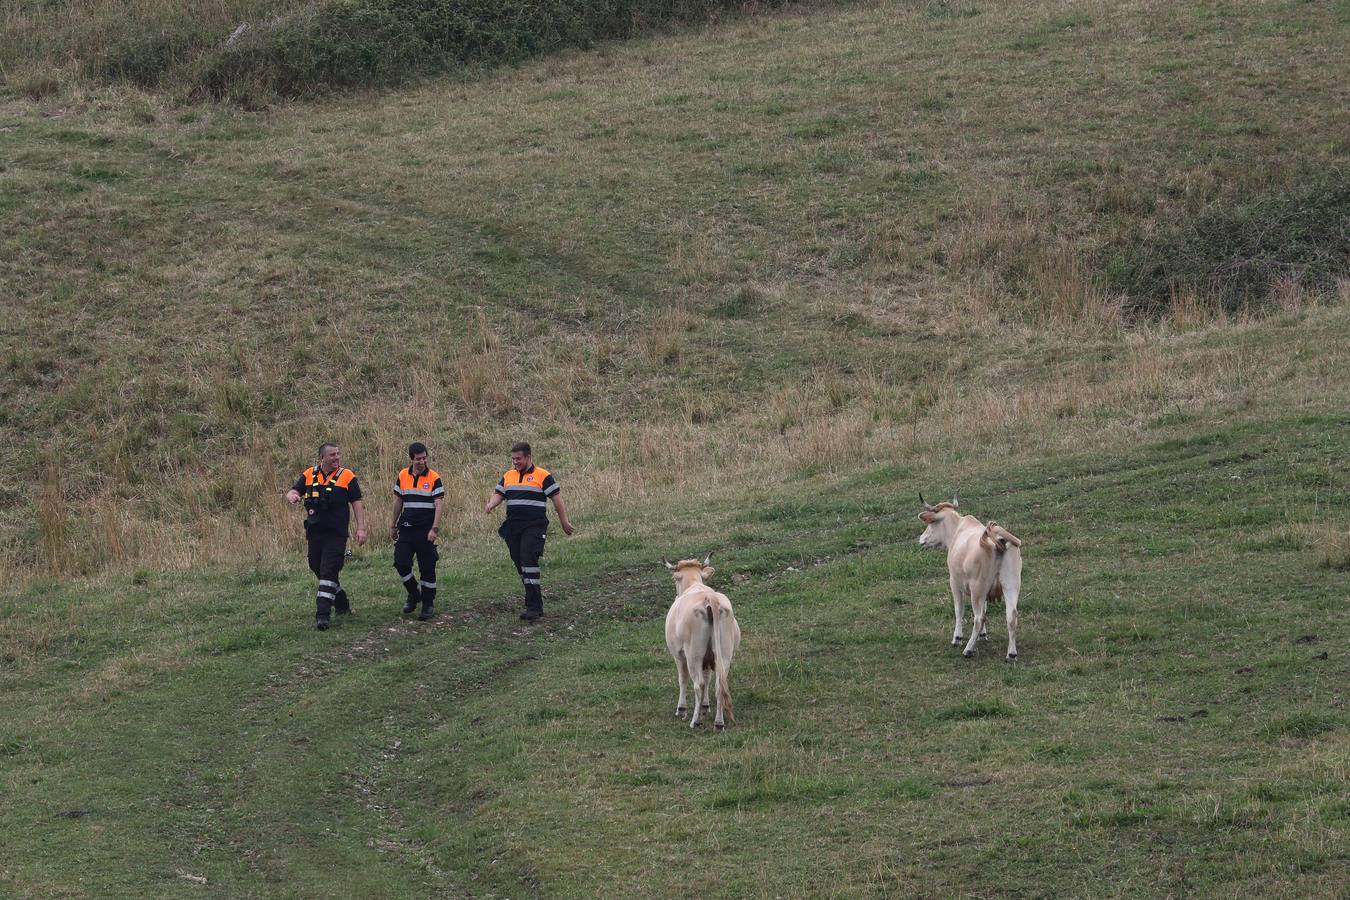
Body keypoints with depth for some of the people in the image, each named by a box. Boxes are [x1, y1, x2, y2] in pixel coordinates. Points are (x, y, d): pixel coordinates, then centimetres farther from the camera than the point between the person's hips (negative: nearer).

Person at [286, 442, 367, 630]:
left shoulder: (347, 477, 0)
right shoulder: (309, 475, 8)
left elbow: (357, 503, 0)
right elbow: (293, 492, 8)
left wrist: (361, 528, -8)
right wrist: (292, 496, -18)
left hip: (336, 534, -5)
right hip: (314, 533, 5)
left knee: (328, 573, -13)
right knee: (318, 570, 14)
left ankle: (322, 615, -16)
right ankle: (342, 604, 34)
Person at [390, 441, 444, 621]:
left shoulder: (434, 478, -6)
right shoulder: (403, 476, 6)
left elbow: (438, 505, -9)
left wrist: (434, 529, -17)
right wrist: (393, 525, 18)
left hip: (425, 530, -4)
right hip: (406, 528, 4)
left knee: (427, 568, 0)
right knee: (401, 563, -4)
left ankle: (428, 604, 9)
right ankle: (414, 594, 19)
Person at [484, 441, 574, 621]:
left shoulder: (542, 476, -3)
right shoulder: (508, 476, 14)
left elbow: (556, 498, -1)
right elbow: (499, 494, 13)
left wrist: (564, 522, 0)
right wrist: (491, 504, -10)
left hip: (534, 527, -6)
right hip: (513, 528, 6)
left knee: (529, 562, -19)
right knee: (520, 564, 8)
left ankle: (534, 606, -18)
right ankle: (535, 604, 17)